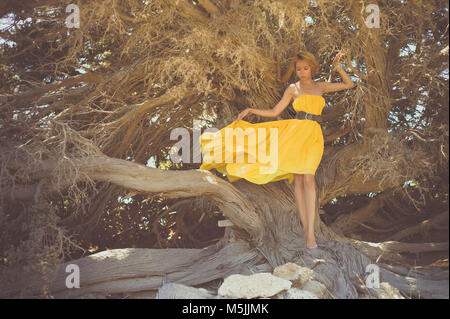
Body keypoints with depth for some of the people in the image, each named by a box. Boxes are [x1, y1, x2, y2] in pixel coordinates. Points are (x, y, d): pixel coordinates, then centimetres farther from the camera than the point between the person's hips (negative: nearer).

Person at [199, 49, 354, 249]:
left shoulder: (321, 86, 16)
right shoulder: (292, 89, 12)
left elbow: (349, 84, 22)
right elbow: (274, 112, 11)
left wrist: (337, 67, 9)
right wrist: (251, 110, 1)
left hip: (313, 135, -1)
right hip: (295, 132, 1)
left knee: (308, 179, -17)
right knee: (298, 180, -5)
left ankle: (310, 231, -21)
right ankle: (305, 228, 0)